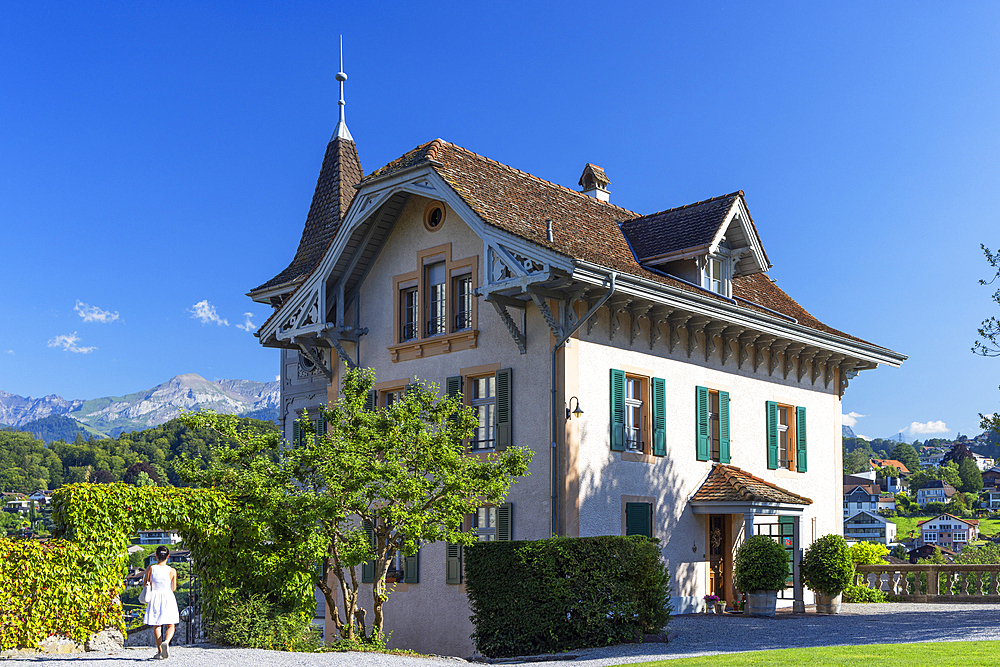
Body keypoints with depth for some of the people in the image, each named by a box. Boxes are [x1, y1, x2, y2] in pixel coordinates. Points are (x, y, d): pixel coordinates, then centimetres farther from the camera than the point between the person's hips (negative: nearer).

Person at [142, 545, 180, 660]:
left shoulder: (150, 569, -5)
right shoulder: (172, 571, -6)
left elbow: (145, 585, 3)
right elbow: (173, 588, 0)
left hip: (154, 597, 1)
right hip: (168, 598, -1)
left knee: (156, 626, 10)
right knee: (170, 626, 8)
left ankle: (160, 652, 8)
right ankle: (166, 642, -21)